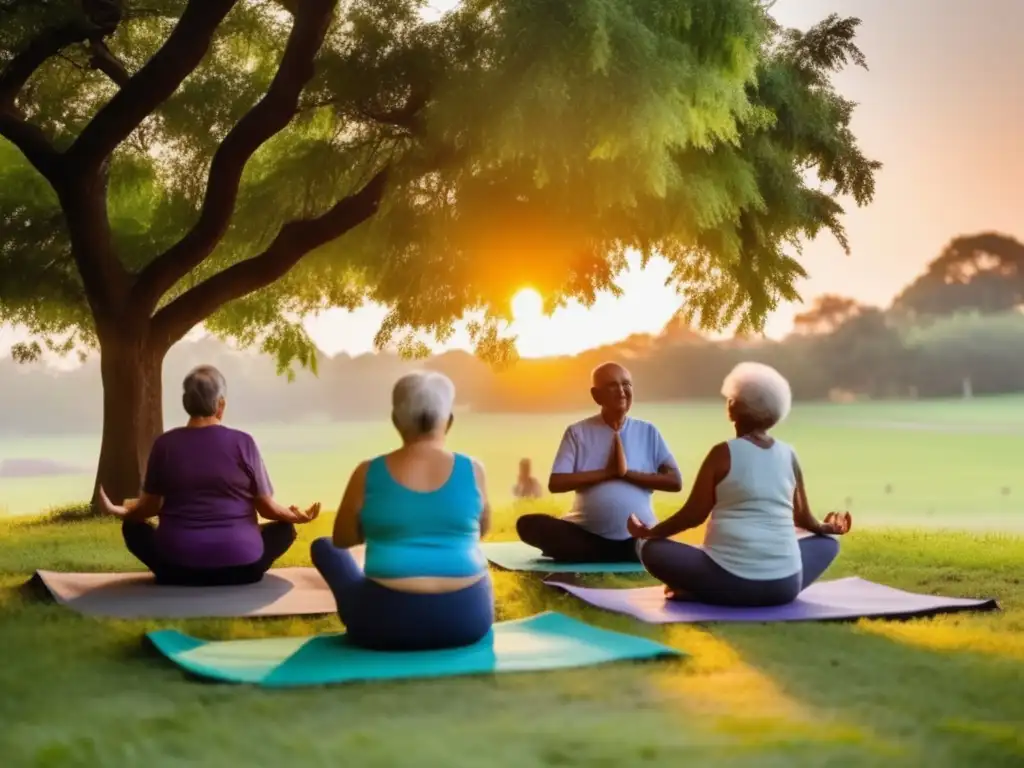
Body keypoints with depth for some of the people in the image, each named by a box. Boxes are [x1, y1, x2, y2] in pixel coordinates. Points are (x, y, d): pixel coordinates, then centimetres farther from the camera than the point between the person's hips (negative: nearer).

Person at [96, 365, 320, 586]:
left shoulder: (165, 443, -3)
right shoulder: (242, 442, -6)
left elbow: (150, 505, 6)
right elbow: (266, 507, -1)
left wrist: (119, 511, 26)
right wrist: (296, 516, 19)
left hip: (176, 565, 1)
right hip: (239, 565, -1)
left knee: (133, 527, 26)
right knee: (284, 529, 23)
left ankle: (180, 576, 13)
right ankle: (239, 573, 10)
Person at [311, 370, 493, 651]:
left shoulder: (367, 474, -5)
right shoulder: (473, 470, -1)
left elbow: (342, 539, 10)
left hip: (388, 618, -1)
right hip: (466, 616, 1)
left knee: (325, 549, 27)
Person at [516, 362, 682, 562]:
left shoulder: (648, 432, 5)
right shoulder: (578, 432, 2)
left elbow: (675, 481, -2)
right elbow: (555, 483, -7)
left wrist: (627, 473, -11)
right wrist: (607, 472, -13)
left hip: (637, 538, 1)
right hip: (587, 534, -1)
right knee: (528, 524, -24)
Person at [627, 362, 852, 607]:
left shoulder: (724, 453, -5)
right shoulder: (788, 455, 7)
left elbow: (693, 515, -3)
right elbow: (803, 518, 18)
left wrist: (648, 532, 13)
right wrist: (827, 528, 40)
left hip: (729, 580, -2)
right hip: (784, 585, 3)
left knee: (651, 548, 16)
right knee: (827, 543, 30)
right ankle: (774, 591, 9)